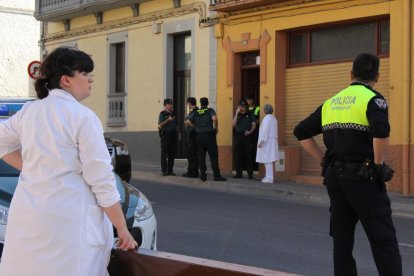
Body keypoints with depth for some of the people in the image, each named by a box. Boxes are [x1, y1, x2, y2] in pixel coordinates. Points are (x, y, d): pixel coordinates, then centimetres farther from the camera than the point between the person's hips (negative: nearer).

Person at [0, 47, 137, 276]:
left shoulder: (28, 111, 9)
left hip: (27, 217, 7)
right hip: (69, 220, -7)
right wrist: (123, 229, -7)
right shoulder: (82, 116, -10)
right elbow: (101, 178, -11)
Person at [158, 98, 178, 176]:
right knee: (164, 153, -4)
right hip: (165, 134, -6)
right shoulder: (162, 114, -2)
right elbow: (160, 125, -10)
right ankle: (163, 170, -3)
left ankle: (170, 170, 11)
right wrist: (168, 120, -18)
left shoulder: (173, 113, 16)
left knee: (172, 153, 6)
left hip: (173, 134, 6)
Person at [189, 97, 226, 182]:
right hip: (209, 135, -3)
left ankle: (203, 175, 7)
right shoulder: (210, 110, -2)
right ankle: (216, 175, -4)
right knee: (213, 156, -1)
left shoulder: (196, 112, 9)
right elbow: (214, 118, -21)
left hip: (199, 136, 4)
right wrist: (216, 128, -7)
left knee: (201, 156, 8)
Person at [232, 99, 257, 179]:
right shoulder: (237, 115, 14)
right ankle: (239, 173, 9)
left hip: (247, 136, -3)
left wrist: (250, 132, -14)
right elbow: (234, 125, -1)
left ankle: (250, 174, -5)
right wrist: (237, 113, -4)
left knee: (249, 155, -5)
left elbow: (254, 125, 3)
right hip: (238, 136, 3)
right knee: (238, 156, 3)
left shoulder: (250, 115, 10)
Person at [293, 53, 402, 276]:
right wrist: (379, 165, -13)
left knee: (342, 239, 12)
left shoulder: (331, 102, 13)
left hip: (334, 176, 6)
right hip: (363, 177, -6)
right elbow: (381, 131, -26)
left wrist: (324, 160, 13)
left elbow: (301, 132, 16)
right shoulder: (372, 99, -6)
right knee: (384, 241, -3)